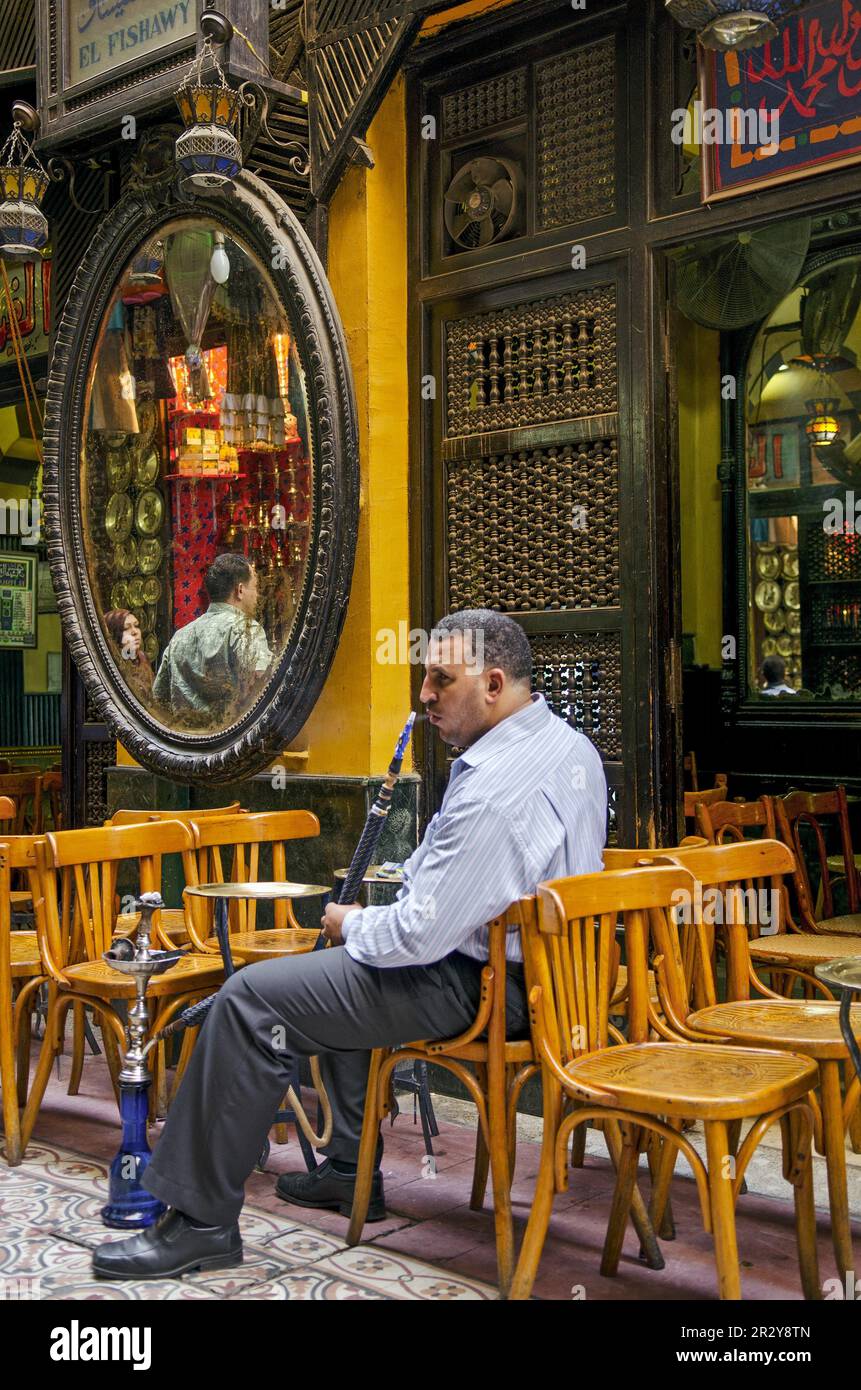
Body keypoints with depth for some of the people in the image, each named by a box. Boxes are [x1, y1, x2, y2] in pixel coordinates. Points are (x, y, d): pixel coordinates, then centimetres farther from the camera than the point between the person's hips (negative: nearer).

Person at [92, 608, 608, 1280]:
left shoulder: (493, 786, -28)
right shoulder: (573, 746, 6)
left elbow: (422, 933, -27)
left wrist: (351, 925, -6)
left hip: (479, 986, -11)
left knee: (252, 999, -11)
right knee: (343, 968, 32)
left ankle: (202, 1221, -2)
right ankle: (351, 1170, 34)